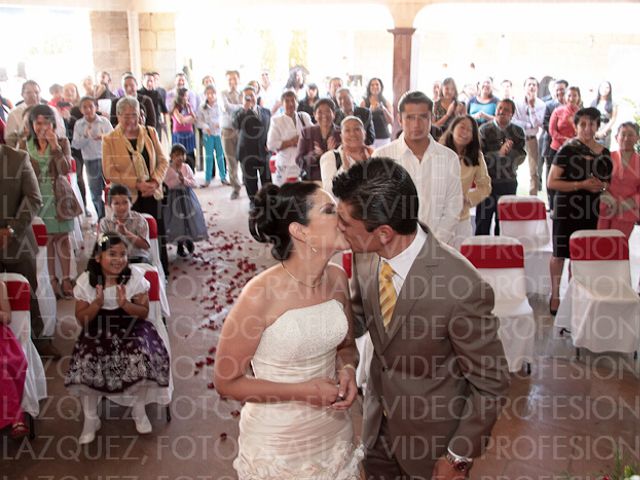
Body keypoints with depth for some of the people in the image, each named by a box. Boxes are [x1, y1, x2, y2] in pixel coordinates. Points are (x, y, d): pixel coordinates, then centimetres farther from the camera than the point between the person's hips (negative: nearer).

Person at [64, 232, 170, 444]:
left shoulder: (135, 276, -9)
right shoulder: (86, 281, -8)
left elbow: (144, 312, -5)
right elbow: (81, 320, -3)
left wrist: (125, 304, -25)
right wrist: (97, 304, -23)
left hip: (131, 329, -1)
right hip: (98, 332, 1)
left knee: (141, 358, -26)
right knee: (85, 363, -24)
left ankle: (139, 410, 2)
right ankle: (90, 419, 1)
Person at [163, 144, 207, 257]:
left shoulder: (187, 167, 0)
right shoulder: (169, 169, -10)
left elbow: (193, 183, -2)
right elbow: (167, 185, -16)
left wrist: (184, 180, -19)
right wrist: (178, 179, -22)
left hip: (188, 196, 3)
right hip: (175, 197, -3)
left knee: (190, 219, 6)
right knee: (177, 221, 2)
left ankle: (189, 240, 31)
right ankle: (180, 246, 17)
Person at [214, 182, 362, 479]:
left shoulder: (337, 278, -8)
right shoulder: (261, 294, -24)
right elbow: (226, 381, -15)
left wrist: (347, 370, -12)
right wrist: (302, 391, -21)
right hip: (278, 441, -5)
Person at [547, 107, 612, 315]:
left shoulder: (604, 153, 7)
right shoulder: (567, 150, -8)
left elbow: (608, 181, 20)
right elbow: (551, 182, -12)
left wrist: (602, 186, -4)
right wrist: (581, 184, -20)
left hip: (590, 211, 4)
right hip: (567, 210, -4)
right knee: (560, 254, 2)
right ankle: (555, 296, 16)